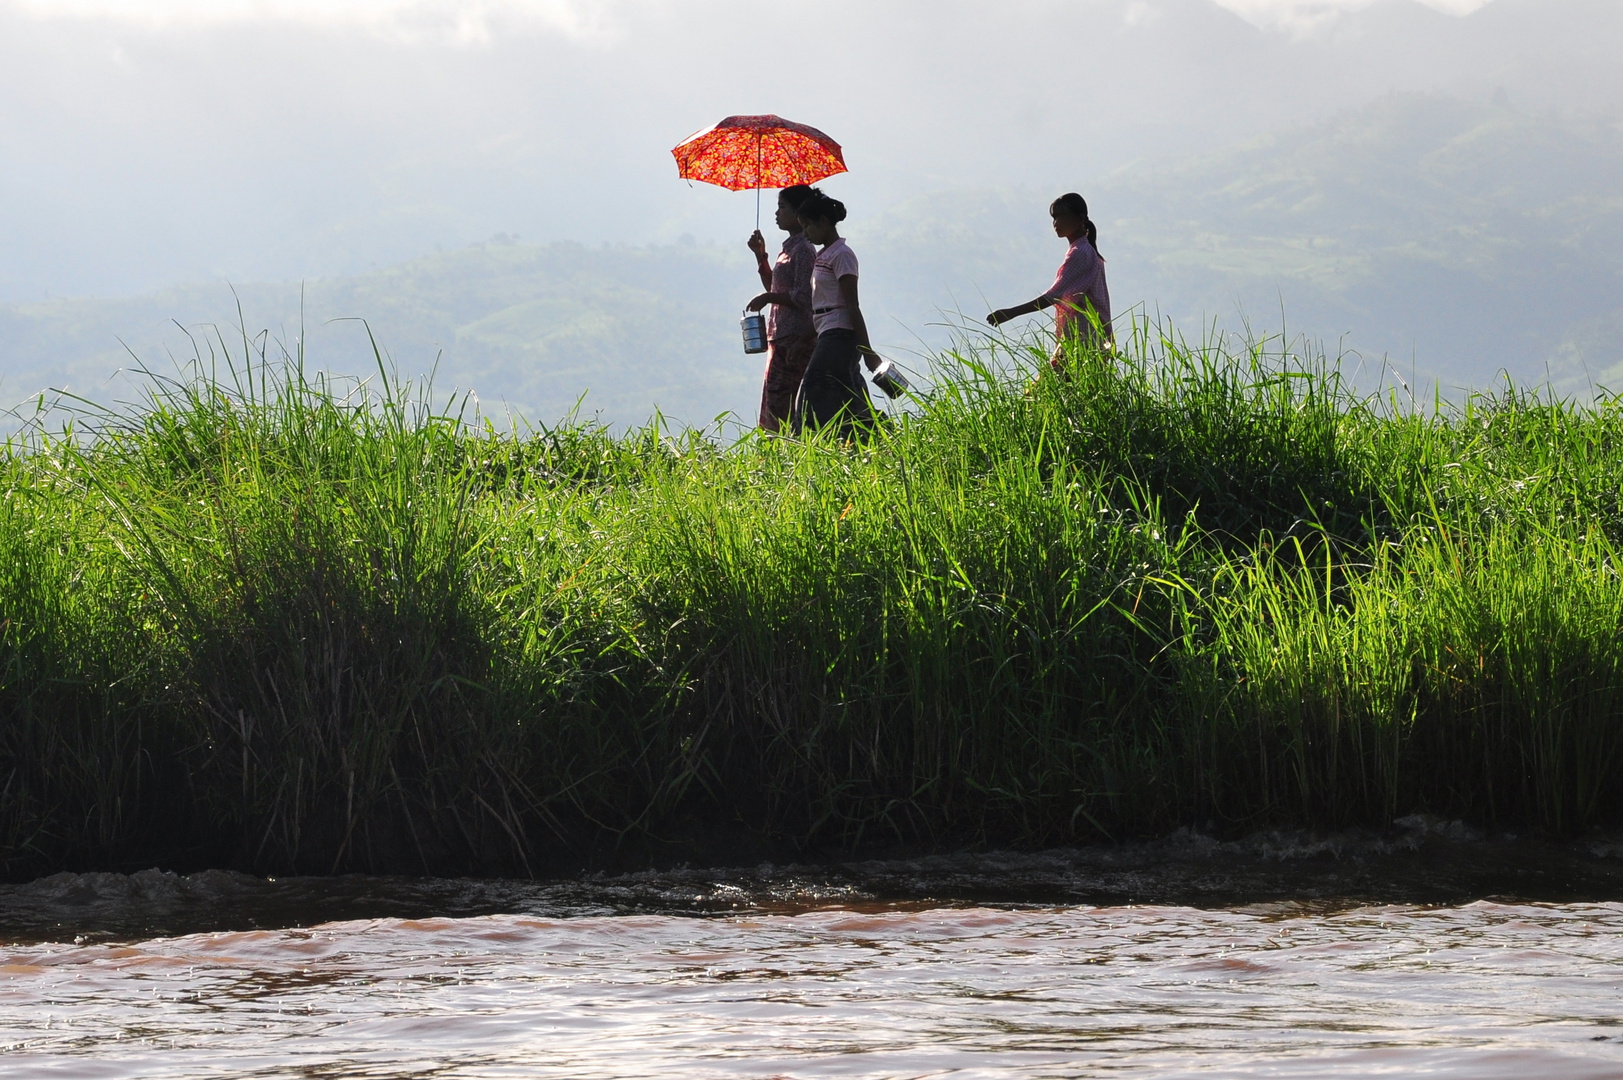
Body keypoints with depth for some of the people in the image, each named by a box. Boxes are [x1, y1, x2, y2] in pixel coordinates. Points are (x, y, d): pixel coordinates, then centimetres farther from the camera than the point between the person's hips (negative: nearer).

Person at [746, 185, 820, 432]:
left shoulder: (803, 249, -12)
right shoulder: (790, 248, 17)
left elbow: (803, 298, -19)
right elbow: (774, 287, 27)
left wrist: (768, 298, -14)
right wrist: (760, 255, 20)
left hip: (795, 339, -10)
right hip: (781, 338, 10)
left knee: (779, 405, -13)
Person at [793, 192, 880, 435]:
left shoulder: (841, 255, -10)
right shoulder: (823, 255, 18)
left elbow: (852, 306, -14)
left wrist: (867, 351, -16)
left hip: (838, 334, -10)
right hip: (829, 335, 10)